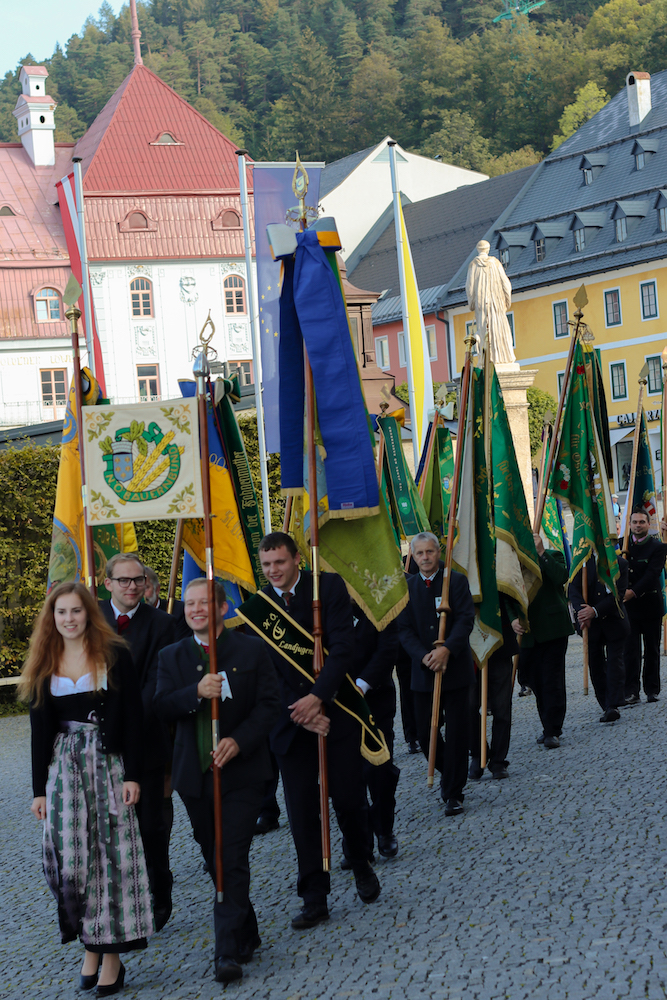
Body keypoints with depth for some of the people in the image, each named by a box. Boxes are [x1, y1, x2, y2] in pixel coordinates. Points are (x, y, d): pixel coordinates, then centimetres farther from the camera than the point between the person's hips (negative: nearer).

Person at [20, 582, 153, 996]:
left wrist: (132, 775, -9)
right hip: (63, 768, 3)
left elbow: (133, 718, -3)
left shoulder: (115, 656, -2)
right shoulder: (43, 666, 8)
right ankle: (91, 945, 10)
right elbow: (40, 729, 10)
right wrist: (40, 789, 7)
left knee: (112, 855, -2)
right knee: (70, 858, -4)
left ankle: (112, 955, 4)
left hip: (108, 766, -3)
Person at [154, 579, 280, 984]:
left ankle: (229, 951, -9)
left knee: (233, 862, -10)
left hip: (242, 772, -4)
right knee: (217, 862, 13)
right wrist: (196, 692, -23)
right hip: (195, 775, 4)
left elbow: (269, 703, -4)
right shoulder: (171, 657, 8)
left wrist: (239, 740, -18)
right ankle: (246, 935, 28)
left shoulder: (252, 650, 1)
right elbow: (162, 706, -4)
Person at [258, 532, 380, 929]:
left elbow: (343, 648, -10)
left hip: (335, 711, -1)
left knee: (349, 798, 3)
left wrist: (317, 697, -19)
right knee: (302, 812, 1)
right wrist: (299, 711, -11)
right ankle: (314, 899, 9)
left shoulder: (329, 587, -4)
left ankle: (362, 864, 31)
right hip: (291, 720, 1)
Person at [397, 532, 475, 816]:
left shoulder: (457, 581, 0)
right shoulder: (406, 587, 6)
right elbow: (404, 630, 1)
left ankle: (453, 793, 9)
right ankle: (448, 772, 30)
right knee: (426, 732, 2)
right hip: (423, 672, 2)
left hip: (456, 668, -2)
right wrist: (424, 656, -16)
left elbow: (466, 619, -9)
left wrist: (447, 649, -23)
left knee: (457, 732, -2)